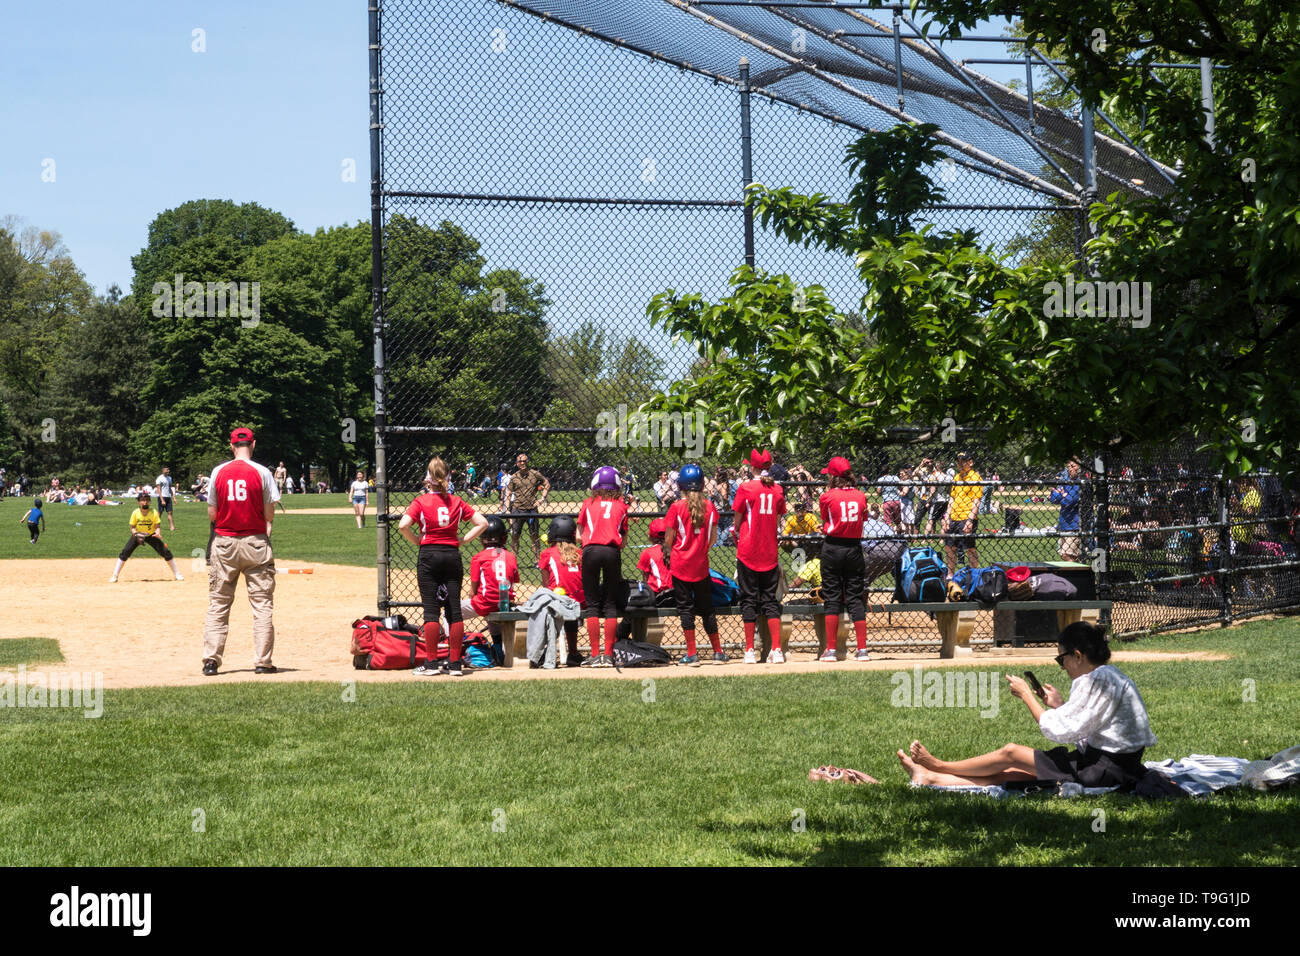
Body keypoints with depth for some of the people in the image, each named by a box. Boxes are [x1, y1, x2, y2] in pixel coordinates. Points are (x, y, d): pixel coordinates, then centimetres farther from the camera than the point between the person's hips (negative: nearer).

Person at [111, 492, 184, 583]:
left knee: (166, 552, -12)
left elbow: (157, 526, -15)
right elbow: (132, 527, -8)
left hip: (151, 535, -1)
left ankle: (177, 574, 2)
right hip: (137, 535, 1)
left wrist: (157, 533, -37)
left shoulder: (154, 513, -19)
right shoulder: (135, 513, -16)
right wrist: (136, 535, -28)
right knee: (125, 553, -14)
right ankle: (114, 576, -3)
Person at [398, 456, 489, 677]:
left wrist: (417, 541, -1)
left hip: (429, 556, -3)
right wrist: (462, 540, 6)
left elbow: (403, 525, -16)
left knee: (431, 610, -1)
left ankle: (431, 664, -1)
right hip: (453, 555, 3)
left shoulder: (421, 501, -3)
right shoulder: (456, 502, 6)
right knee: (454, 609, 5)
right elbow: (482, 522, 2)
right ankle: (455, 663, 6)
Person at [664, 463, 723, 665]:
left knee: (685, 607, 1)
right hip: (701, 565, 3)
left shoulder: (677, 507, -10)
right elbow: (713, 538, 4)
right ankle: (718, 652, 19)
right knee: (706, 607, 13)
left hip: (681, 565, -3)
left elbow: (668, 539, -6)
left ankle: (692, 654, -2)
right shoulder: (709, 507, -1)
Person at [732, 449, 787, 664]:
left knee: (749, 599, 3)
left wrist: (738, 534, 19)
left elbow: (737, 522, 0)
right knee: (770, 601, 7)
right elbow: (777, 523, 10)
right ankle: (777, 650, -2)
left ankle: (750, 651, 1)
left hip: (748, 551, -3)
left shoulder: (745, 488, -8)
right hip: (769, 553, 3)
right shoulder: (778, 490, 3)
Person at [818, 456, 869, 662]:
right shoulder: (860, 496, 3)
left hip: (832, 548, -2)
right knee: (856, 598, 6)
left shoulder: (827, 497, -7)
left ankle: (831, 650, 1)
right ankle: (862, 650, 2)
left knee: (832, 598, 3)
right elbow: (863, 519, 12)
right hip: (854, 548, 3)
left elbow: (824, 520, 7)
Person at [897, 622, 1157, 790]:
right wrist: (1059, 705, 11)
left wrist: (1027, 695, -6)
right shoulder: (1109, 675, 15)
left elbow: (1058, 730, -17)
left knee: (1011, 753, -2)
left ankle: (939, 766, 15)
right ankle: (929, 778, 6)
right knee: (1014, 773, 6)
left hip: (1106, 771, -9)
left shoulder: (1099, 680, -16)